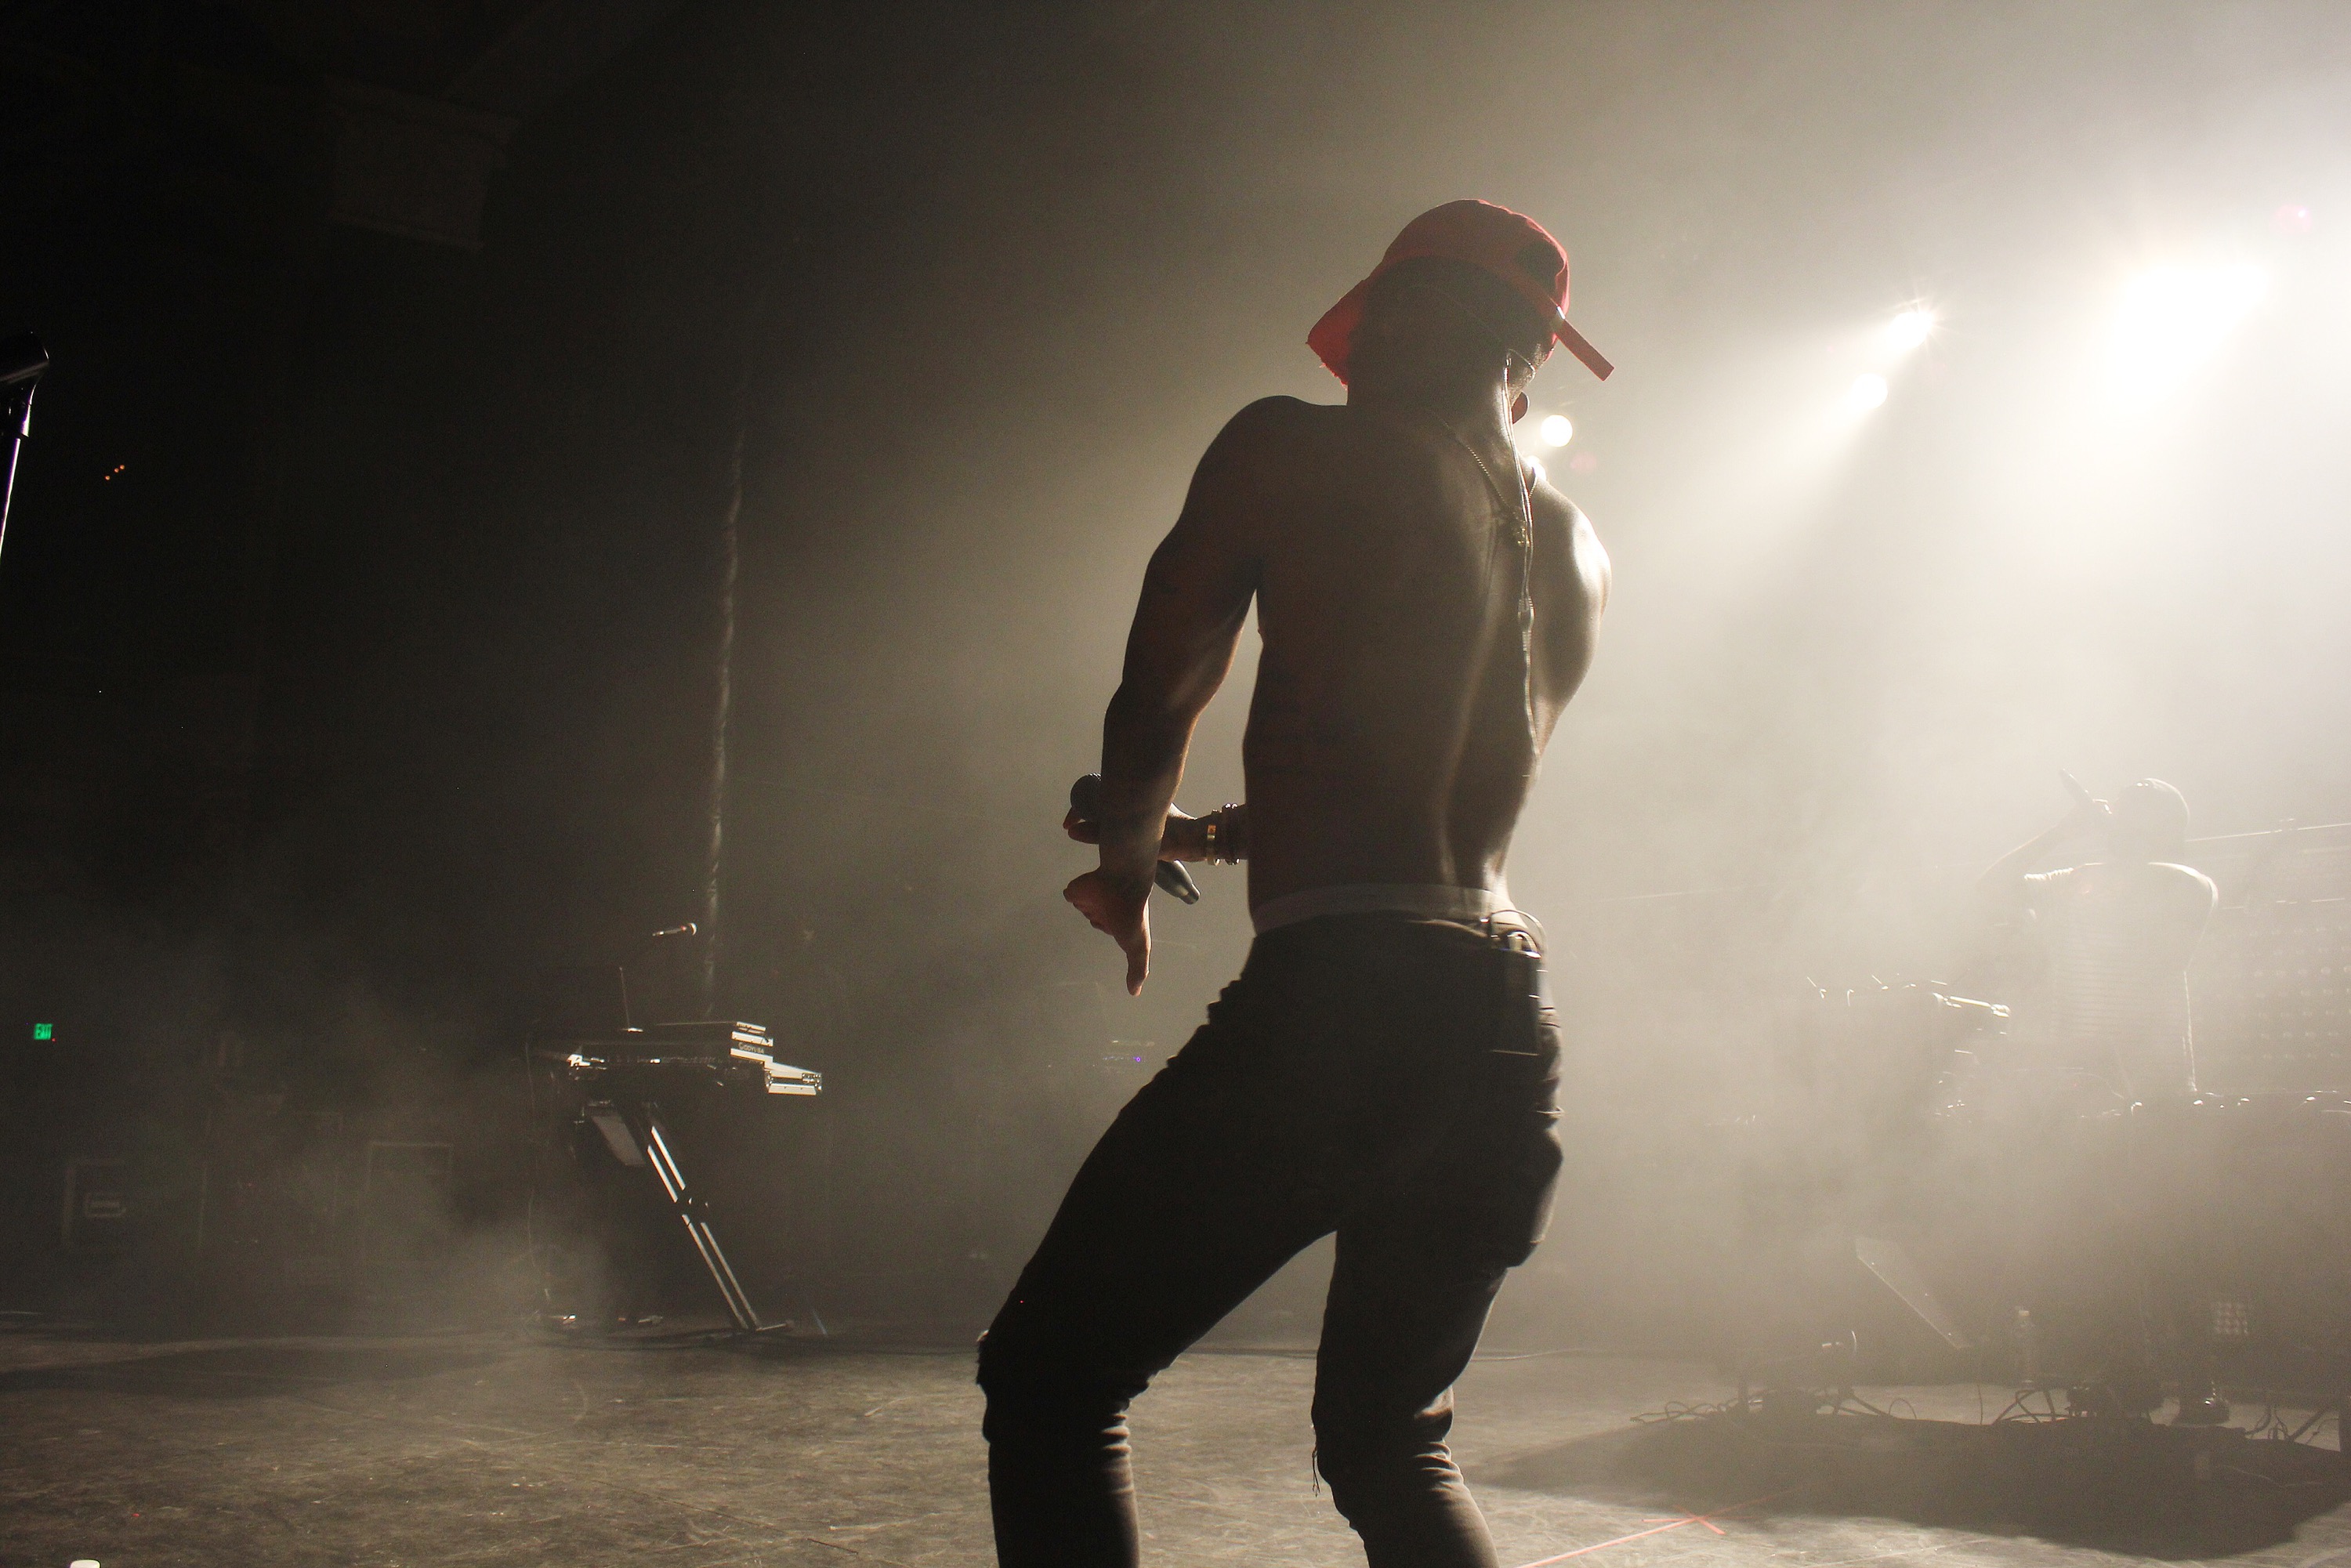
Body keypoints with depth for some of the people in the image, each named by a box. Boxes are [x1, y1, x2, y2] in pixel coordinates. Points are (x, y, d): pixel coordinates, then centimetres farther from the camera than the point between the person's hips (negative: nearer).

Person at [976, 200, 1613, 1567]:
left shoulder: (1291, 450, 1)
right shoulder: (1582, 556, 18)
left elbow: (1154, 702, 8)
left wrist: (1128, 866, 28)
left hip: (1338, 1004, -7)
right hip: (1510, 1031, 7)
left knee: (1049, 1384, 6)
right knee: (1389, 1441, 25)